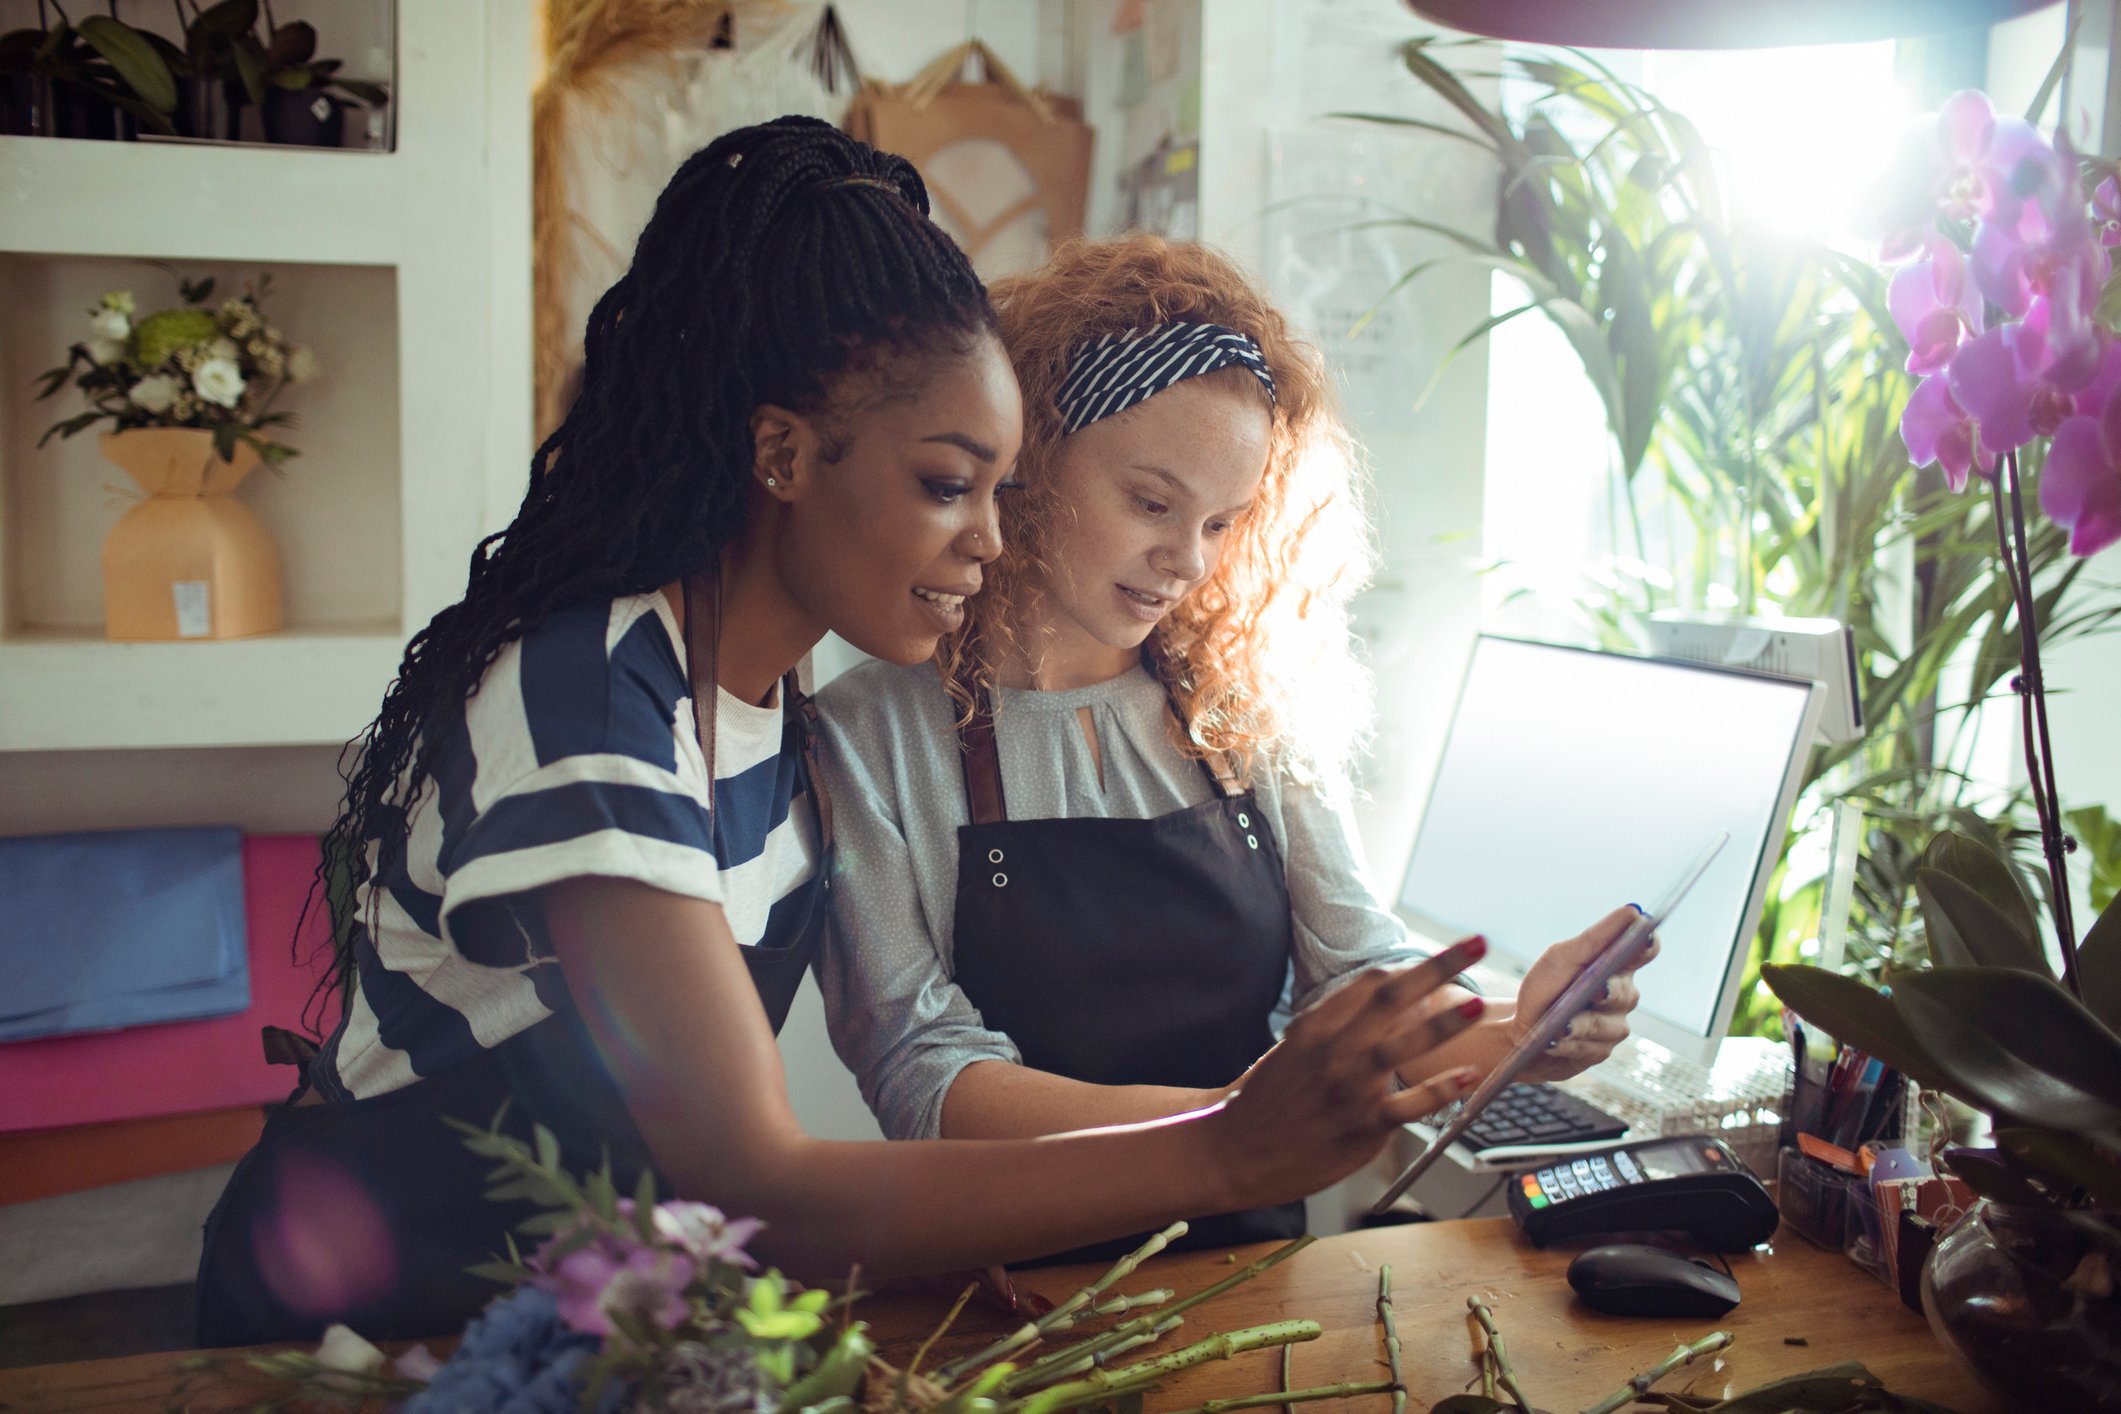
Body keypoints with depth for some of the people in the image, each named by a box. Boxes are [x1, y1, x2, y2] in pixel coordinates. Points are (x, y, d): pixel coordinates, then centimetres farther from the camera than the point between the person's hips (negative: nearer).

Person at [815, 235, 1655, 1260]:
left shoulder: (1248, 714, 5)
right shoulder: (871, 738, -8)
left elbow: (1360, 977, 3)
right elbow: (924, 1079, -16)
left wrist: (1506, 1036, -20)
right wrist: (1222, 1118, -30)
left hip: (1252, 1262, 2)